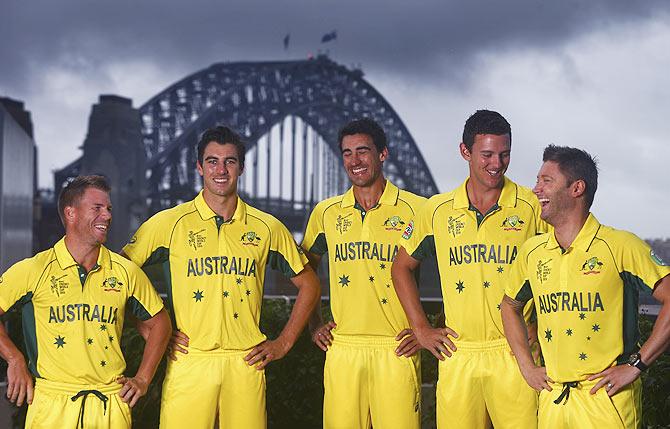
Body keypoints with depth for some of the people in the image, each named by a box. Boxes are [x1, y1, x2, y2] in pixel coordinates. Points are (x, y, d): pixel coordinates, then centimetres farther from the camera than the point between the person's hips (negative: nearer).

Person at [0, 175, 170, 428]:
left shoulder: (125, 272, 5)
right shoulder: (34, 270, -3)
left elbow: (158, 322, 15)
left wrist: (142, 380, 10)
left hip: (111, 406, 2)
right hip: (52, 405, -2)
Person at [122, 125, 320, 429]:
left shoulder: (266, 227, 7)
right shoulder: (169, 223, 1)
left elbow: (308, 284, 16)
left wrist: (283, 343, 9)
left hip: (246, 363, 2)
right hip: (188, 363, -2)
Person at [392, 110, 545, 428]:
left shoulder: (532, 206, 0)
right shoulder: (437, 210, 7)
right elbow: (402, 267, 18)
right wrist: (421, 328, 11)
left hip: (514, 354, -2)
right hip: (457, 355, 2)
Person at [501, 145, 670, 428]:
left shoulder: (619, 246, -9)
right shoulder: (532, 251, 7)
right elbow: (510, 305, 23)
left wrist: (636, 365, -13)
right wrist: (526, 366, 13)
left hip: (607, 396, -5)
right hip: (552, 399, 5)